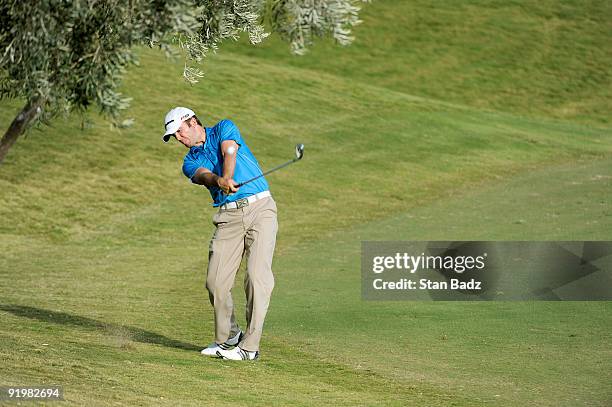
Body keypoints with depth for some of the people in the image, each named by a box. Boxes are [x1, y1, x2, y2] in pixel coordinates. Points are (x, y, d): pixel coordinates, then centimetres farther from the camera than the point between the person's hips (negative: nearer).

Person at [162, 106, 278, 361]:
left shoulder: (224, 129, 9)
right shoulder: (190, 162, 14)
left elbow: (229, 153, -12)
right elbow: (205, 176, -9)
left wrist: (227, 177, -33)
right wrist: (220, 182, -32)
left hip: (260, 207, -4)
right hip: (229, 216, 4)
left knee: (257, 275, -14)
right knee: (216, 280, -4)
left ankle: (250, 345, -14)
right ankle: (227, 338, 17)